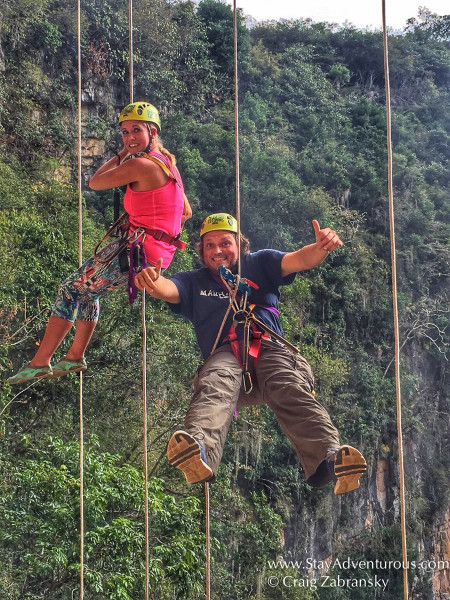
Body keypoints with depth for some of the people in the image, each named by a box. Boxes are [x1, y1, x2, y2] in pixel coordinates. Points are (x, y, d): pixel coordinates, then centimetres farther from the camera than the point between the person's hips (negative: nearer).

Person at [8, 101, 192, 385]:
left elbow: (95, 182, -4)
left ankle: (40, 362, 6)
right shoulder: (168, 164, 13)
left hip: (137, 251, -10)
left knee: (70, 290, 1)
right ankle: (75, 356, 31)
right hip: (159, 253, 10)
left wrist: (121, 155, 5)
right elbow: (186, 212, 22)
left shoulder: (140, 164, -16)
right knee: (87, 287, 26)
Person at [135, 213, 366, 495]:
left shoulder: (259, 264, 28)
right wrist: (151, 280, -17)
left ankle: (329, 458, -60)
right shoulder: (194, 282, 31)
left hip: (271, 348, 0)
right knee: (212, 389, -36)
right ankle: (199, 451, -67)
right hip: (225, 354, 0)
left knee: (294, 391, -33)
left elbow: (300, 260, 12)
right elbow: (166, 289, 9)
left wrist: (321, 247, -13)